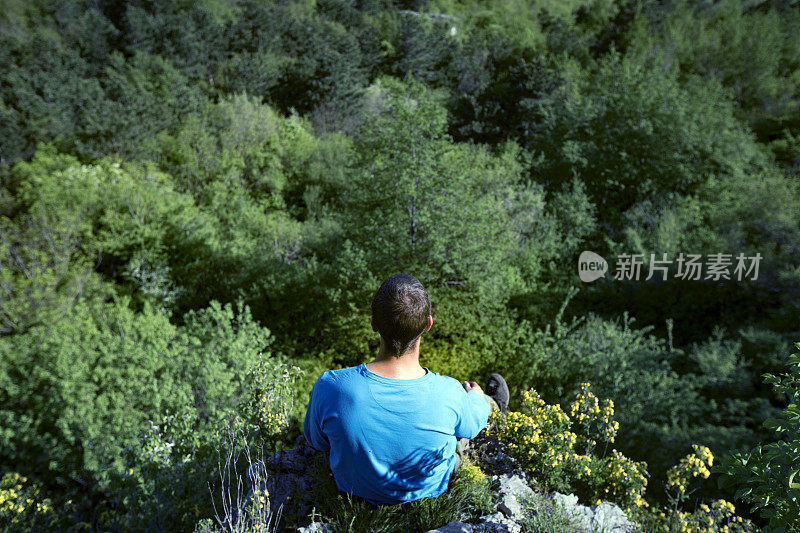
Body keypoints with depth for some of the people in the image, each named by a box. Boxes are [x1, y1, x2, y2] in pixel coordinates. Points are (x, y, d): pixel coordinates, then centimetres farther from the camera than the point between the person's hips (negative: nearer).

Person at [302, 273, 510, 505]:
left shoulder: (331, 386, -36)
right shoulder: (448, 392, -36)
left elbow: (316, 441, -14)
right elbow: (471, 426, -11)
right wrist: (475, 397, 12)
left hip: (354, 489, 2)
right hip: (431, 491, -1)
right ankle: (492, 406, 56)